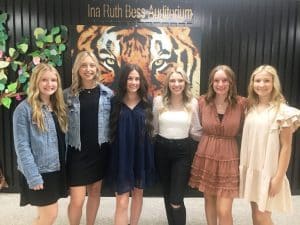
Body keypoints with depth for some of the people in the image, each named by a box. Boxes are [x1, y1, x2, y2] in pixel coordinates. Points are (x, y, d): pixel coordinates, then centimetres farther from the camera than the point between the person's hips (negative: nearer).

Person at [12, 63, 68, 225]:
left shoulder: (58, 107, 8)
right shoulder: (24, 109, -13)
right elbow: (22, 146, -16)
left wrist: (65, 166, 5)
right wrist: (33, 176, -19)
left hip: (56, 169, 6)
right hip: (38, 171, -6)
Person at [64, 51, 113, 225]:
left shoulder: (107, 93, 0)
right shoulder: (68, 94, -2)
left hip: (100, 150, 2)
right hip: (77, 152, -1)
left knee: (95, 191, 17)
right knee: (77, 200, -1)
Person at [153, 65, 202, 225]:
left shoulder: (193, 103, -3)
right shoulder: (158, 101, -2)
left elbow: (195, 131, 1)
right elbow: (153, 128, 5)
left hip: (183, 151, -2)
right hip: (162, 150, 2)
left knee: (176, 201, -6)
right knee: (167, 196, 17)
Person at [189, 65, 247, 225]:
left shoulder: (241, 103, -9)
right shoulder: (203, 101, -4)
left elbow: (244, 130, 3)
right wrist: (209, 139, 1)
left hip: (228, 158, -2)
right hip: (205, 155, 2)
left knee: (224, 211, -3)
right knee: (209, 199, 18)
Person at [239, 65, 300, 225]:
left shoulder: (282, 111, -12)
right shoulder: (251, 108, 5)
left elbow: (286, 147, -11)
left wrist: (278, 177, -13)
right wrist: (242, 167, 8)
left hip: (268, 171, -5)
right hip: (250, 169, 5)